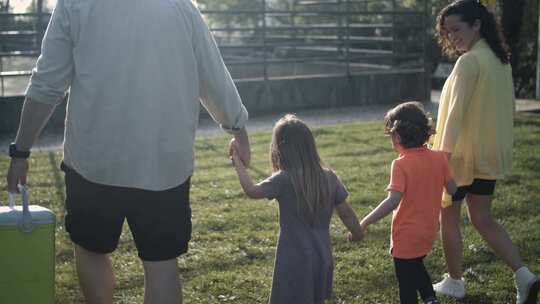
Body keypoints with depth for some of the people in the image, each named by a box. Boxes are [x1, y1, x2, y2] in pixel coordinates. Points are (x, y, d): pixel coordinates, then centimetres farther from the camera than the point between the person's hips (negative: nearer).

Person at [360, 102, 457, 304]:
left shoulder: (401, 164, -23)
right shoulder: (439, 158, -5)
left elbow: (393, 201, -31)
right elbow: (452, 188, 4)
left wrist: (365, 223, -27)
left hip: (406, 237, -7)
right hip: (429, 232, 7)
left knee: (407, 283, 8)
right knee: (416, 266, 32)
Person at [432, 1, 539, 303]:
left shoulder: (469, 61, -17)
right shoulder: (501, 60, 9)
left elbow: (456, 111, -21)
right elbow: (506, 109, 14)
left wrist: (444, 153, -21)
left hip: (464, 153, -8)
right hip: (491, 154, 8)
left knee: (449, 217, 9)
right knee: (483, 219, 14)